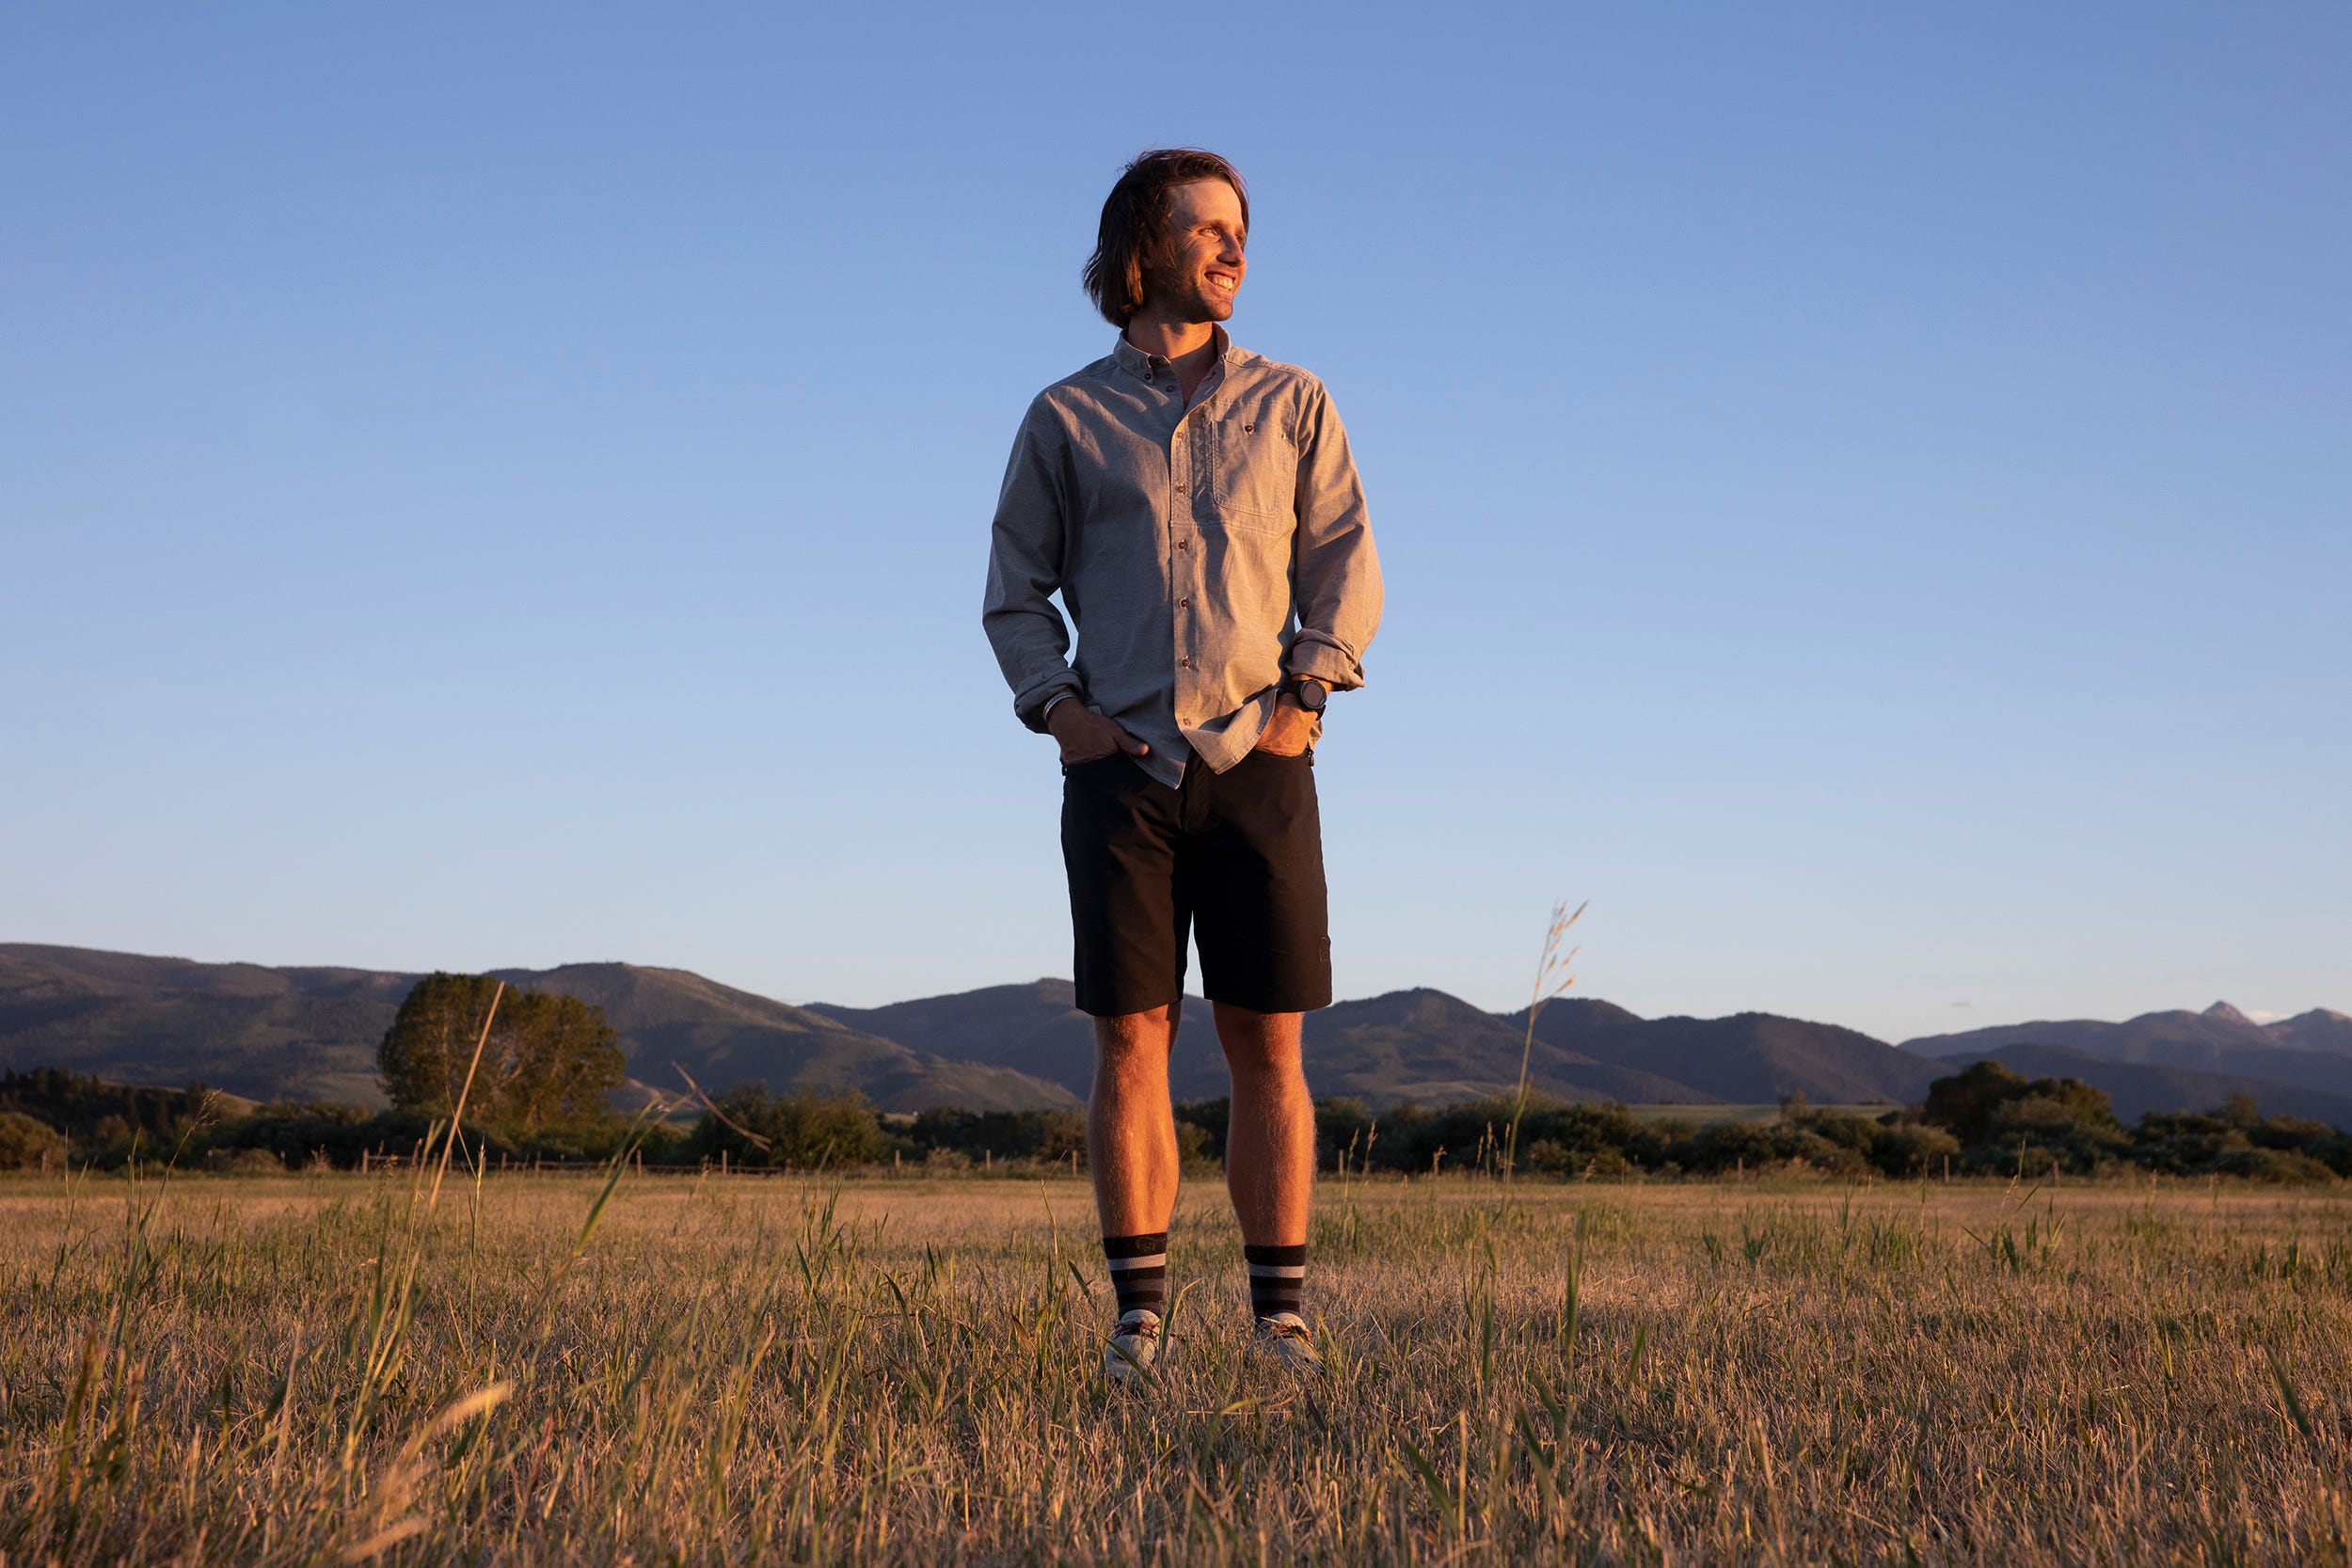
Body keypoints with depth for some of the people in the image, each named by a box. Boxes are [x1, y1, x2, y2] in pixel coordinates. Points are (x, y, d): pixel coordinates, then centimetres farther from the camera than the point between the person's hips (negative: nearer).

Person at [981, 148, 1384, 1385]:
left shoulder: (1291, 405, 11)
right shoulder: (1066, 419, 9)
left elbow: (1347, 571, 9)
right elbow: (1014, 593, 13)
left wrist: (1305, 694, -5)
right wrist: (1056, 708, -2)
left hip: (1257, 766, 1)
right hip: (1123, 766, 0)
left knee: (1268, 1047, -1)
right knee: (1130, 1039, -3)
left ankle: (1281, 1315, 4)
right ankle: (1139, 1316, 3)